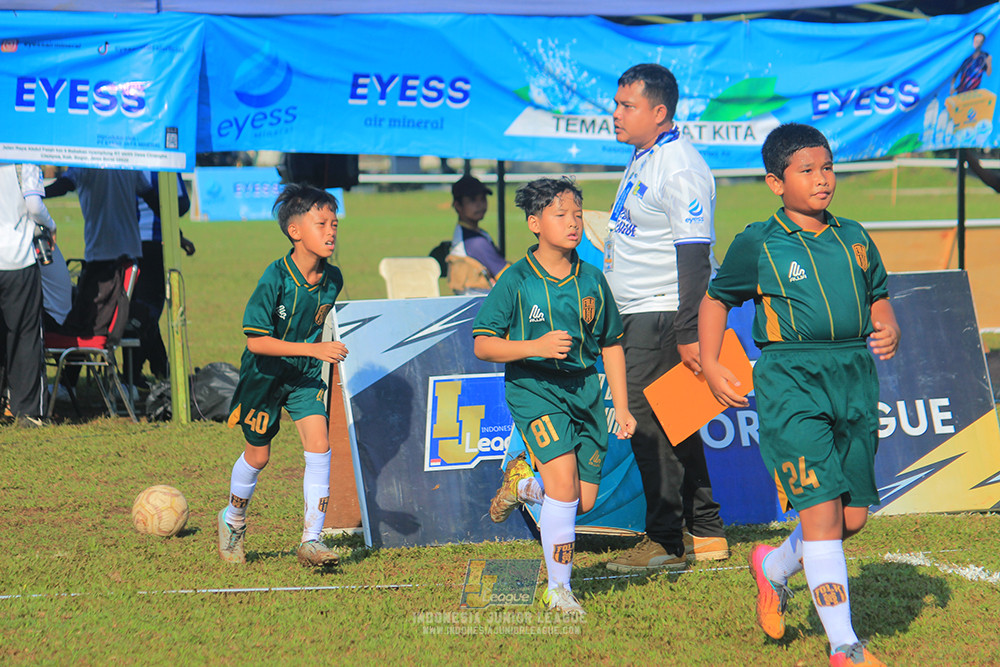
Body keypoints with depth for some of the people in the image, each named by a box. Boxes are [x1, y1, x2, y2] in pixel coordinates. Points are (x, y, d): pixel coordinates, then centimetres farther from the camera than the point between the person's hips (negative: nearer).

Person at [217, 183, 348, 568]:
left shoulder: (332, 280, -10)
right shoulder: (275, 279, -26)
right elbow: (255, 340, -27)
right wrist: (313, 349, -33)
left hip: (305, 377, 4)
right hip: (264, 376, -4)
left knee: (319, 446, -14)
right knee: (257, 455, 11)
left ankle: (311, 540, -9)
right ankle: (233, 521, 39)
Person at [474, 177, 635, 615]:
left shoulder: (592, 280, 5)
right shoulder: (517, 281, -7)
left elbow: (610, 344, 15)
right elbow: (483, 346, -6)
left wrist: (622, 407, 12)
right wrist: (536, 347, -21)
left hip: (584, 388, 5)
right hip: (534, 387, -5)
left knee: (585, 500, 1)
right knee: (564, 481, -20)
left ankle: (522, 483, 35)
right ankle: (558, 589, -8)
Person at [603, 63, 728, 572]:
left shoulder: (680, 170, -18)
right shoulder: (644, 158, 14)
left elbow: (694, 256, -22)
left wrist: (688, 333, -25)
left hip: (663, 317, -10)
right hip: (636, 318, 10)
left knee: (650, 421, -9)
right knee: (671, 426, 13)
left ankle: (666, 541, -4)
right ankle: (704, 533, 18)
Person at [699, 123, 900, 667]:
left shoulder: (854, 239, 13)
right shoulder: (758, 245, 1)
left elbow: (878, 298, 25)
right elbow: (715, 300, 12)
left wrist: (889, 331, 4)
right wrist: (710, 366, 1)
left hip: (854, 381, 5)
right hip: (791, 382, -5)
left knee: (854, 514, 6)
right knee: (821, 506, -13)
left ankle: (774, 567, 36)